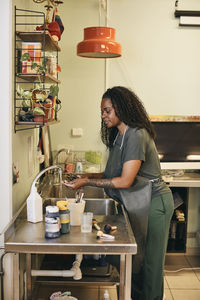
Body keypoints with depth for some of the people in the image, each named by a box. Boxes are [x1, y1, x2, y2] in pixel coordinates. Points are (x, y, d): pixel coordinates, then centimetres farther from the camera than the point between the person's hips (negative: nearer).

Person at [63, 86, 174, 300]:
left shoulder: (136, 135, -22)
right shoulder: (119, 136, 8)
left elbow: (125, 181, -25)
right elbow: (115, 173, 10)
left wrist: (87, 182, -22)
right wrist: (89, 176, -2)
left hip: (154, 203, -9)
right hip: (139, 203, 9)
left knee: (149, 260, 5)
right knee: (136, 257, 18)